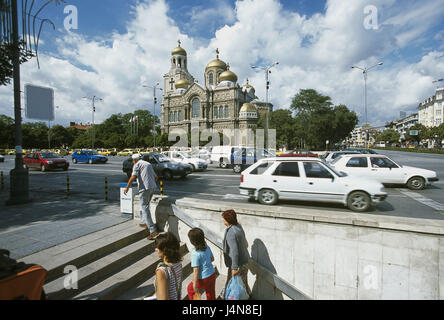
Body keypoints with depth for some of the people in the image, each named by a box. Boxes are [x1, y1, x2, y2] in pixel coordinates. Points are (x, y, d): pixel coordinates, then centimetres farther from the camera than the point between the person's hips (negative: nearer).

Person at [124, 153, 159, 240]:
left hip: (144, 188, -8)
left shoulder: (137, 165, 1)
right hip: (152, 187, 8)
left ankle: (153, 230, -13)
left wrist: (127, 187, -5)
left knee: (145, 208, -7)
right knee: (145, 205, 26)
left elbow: (133, 176, -13)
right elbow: (156, 177, 28)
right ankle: (145, 223, 37)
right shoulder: (148, 164, 23)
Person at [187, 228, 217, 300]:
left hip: (203, 278, -6)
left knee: (190, 289, 23)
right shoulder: (207, 247, -6)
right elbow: (212, 259, 9)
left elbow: (196, 270, -21)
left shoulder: (195, 253, -25)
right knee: (211, 295, 23)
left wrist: (195, 285, -13)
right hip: (212, 274, 6)